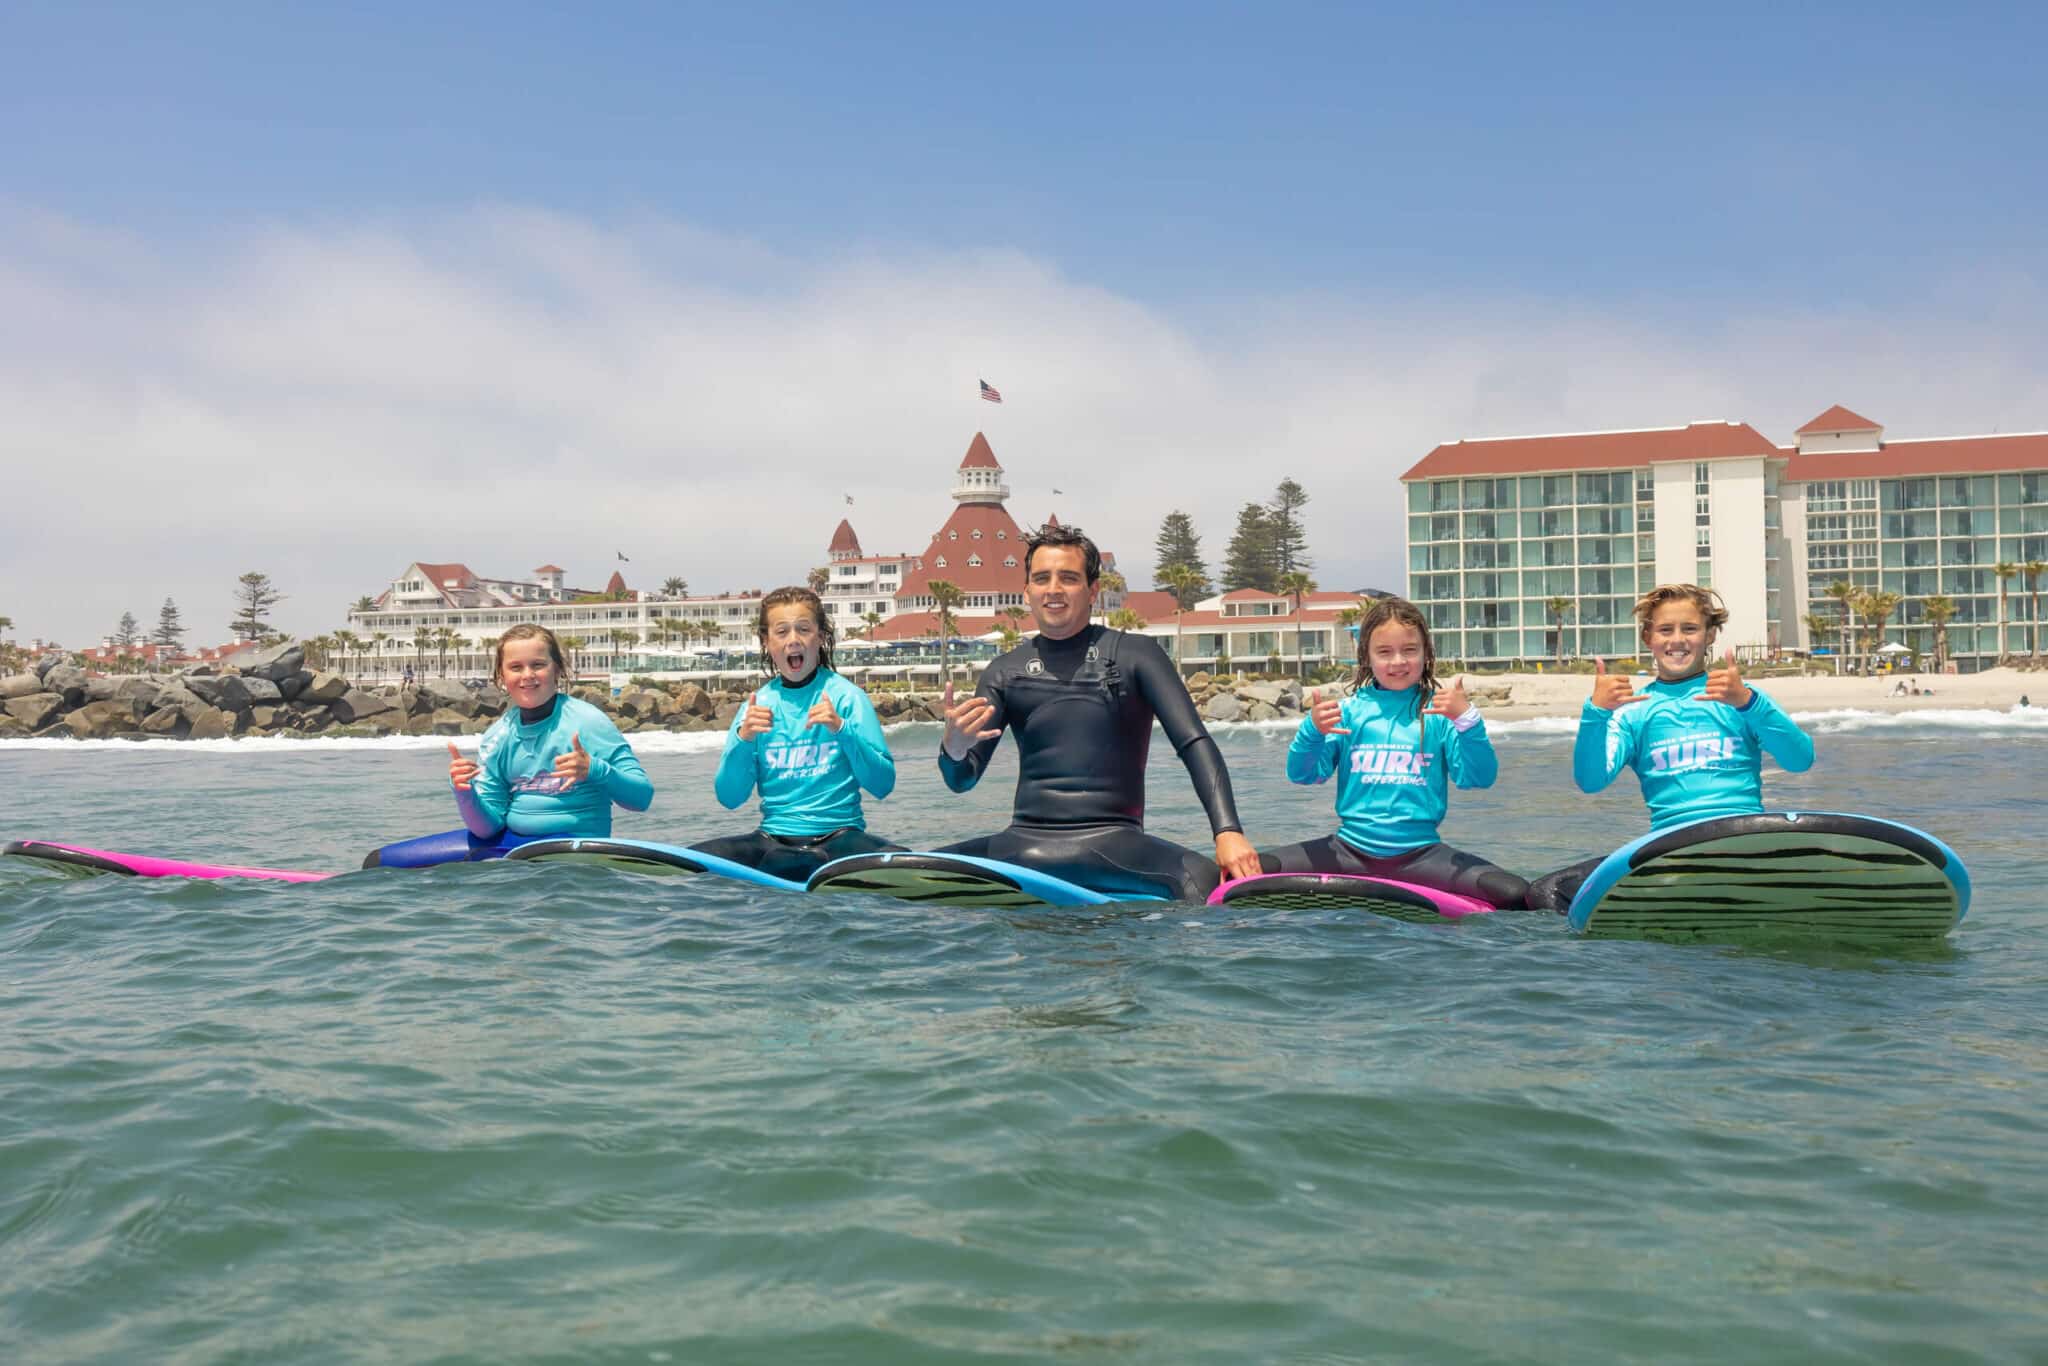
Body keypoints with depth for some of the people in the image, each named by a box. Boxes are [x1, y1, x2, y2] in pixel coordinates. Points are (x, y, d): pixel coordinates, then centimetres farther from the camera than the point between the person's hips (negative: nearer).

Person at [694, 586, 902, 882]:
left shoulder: (846, 696, 0)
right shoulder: (756, 705, 8)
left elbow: (883, 785, -7)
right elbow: (729, 798, 3)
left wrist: (842, 730, -20)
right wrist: (743, 740, -13)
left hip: (838, 834, -3)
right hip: (773, 839, 3)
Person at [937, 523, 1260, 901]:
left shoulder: (1135, 655, 5)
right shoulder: (1004, 672, 12)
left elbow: (1195, 743, -4)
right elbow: (962, 780, 9)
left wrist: (1228, 831, -20)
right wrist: (955, 745, -16)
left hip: (1111, 842, -3)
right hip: (1026, 841, 3)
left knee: (1203, 879, -31)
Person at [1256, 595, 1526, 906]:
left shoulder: (1440, 713, 2)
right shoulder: (1349, 710, 4)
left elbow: (1480, 778, -5)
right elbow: (1303, 775, 2)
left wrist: (1467, 720, -20)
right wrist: (1312, 731, -17)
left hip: (1420, 854, -1)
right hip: (1349, 850, 1)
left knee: (1515, 895, -21)